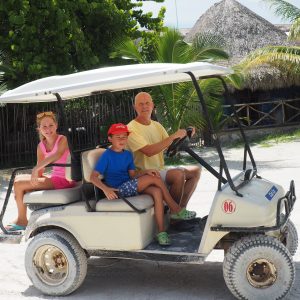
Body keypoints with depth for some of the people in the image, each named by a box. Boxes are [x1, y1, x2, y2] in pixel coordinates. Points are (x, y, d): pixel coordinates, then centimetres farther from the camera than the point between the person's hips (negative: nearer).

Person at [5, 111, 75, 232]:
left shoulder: (62, 140, -12)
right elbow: (40, 172, 10)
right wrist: (35, 175, -11)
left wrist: (36, 168, -40)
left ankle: (22, 220, 4)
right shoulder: (41, 146, 9)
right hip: (54, 178, 8)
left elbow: (58, 155, -35)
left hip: (64, 180, -8)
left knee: (19, 185, -13)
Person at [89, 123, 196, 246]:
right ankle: (176, 210, -4)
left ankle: (161, 232, -27)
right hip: (118, 190, -7)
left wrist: (145, 172, -9)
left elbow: (133, 176, 11)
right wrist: (105, 188, -30)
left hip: (130, 188, 7)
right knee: (155, 179, -18)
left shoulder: (128, 155, 16)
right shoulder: (107, 155, -4)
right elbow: (93, 177, -12)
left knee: (157, 191, -24)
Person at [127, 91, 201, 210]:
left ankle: (181, 208, -1)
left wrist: (182, 136, -9)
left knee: (195, 171, 4)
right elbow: (149, 151, -26)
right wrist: (173, 136, -24)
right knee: (178, 174, -29)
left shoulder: (157, 125, 13)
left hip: (161, 170, 9)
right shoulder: (131, 128, -13)